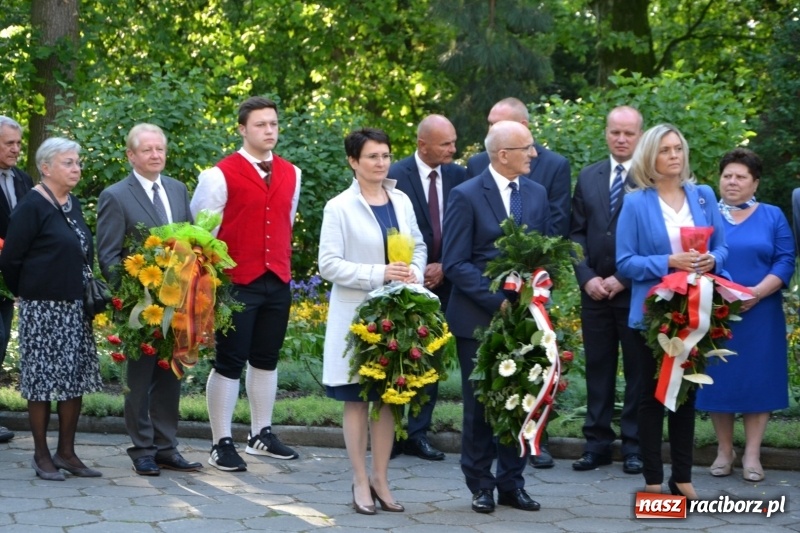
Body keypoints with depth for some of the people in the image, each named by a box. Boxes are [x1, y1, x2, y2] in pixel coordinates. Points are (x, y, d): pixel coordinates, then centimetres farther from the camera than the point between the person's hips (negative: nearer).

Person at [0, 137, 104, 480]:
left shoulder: (73, 204, 11)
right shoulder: (32, 207, -11)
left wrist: (84, 292, 11)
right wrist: (29, 294, 0)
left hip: (76, 307, 7)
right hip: (43, 309, -7)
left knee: (77, 378, 8)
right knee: (42, 380, 1)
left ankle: (66, 452, 17)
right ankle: (42, 456, 11)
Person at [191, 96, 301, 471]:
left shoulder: (291, 174, 9)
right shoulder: (221, 174, -8)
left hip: (278, 281, 6)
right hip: (237, 282, -6)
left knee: (266, 358, 14)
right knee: (230, 362, -1)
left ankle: (261, 434, 24)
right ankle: (221, 444, 4)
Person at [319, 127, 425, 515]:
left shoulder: (401, 201, 7)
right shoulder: (339, 207, -7)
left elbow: (418, 245, 16)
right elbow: (329, 264, -11)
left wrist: (415, 273, -5)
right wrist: (379, 274, -20)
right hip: (356, 314, -4)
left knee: (389, 396, 8)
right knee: (357, 398, 3)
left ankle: (380, 478, 17)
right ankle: (360, 482, 10)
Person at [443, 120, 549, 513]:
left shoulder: (536, 194, 8)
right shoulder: (466, 196, -7)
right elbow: (455, 264, -10)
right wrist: (496, 300, -17)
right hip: (479, 318, -4)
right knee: (480, 404, 5)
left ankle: (512, 483, 17)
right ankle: (481, 485, 15)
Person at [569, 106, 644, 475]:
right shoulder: (588, 177, 11)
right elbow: (577, 233, 9)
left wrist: (623, 278, -13)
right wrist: (586, 277, -4)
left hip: (636, 290, -4)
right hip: (595, 289, 4)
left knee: (638, 370, 4)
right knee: (598, 368, 8)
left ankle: (634, 445, 11)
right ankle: (597, 443, 13)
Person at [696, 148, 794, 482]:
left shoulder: (773, 217, 8)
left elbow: (786, 261, 0)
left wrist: (758, 293, -15)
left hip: (759, 314, 0)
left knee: (758, 379, -1)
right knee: (718, 379, 2)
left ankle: (752, 455, 5)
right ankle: (724, 451, 12)